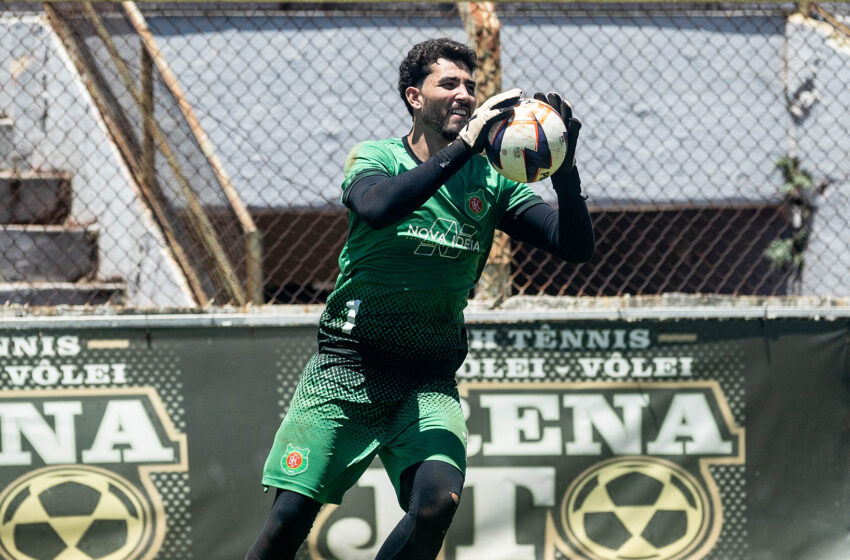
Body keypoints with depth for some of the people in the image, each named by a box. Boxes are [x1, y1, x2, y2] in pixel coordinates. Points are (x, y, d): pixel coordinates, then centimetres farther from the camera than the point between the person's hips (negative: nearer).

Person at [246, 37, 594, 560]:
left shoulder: (490, 181, 6)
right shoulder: (375, 159, -2)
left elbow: (577, 246, -2)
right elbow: (377, 207, -27)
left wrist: (563, 164, -18)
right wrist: (463, 146, -32)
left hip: (430, 383, 2)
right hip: (348, 366, -2)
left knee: (438, 501, -23)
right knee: (291, 516, -11)